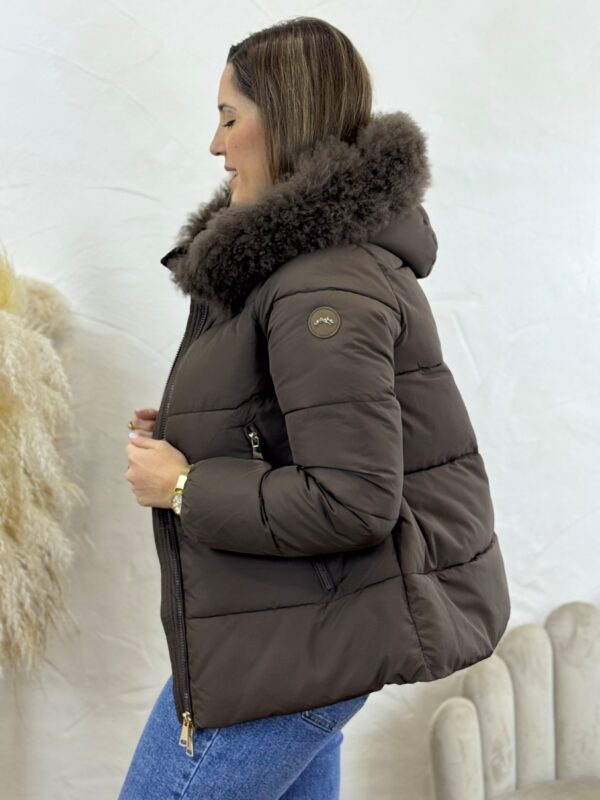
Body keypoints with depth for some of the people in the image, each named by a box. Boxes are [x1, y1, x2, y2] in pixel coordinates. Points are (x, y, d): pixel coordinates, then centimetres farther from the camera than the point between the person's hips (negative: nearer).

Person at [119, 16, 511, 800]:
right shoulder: (335, 245, 10)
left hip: (292, 646, -10)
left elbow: (352, 502, -28)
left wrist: (182, 487, -18)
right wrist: (193, 433, 6)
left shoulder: (325, 291, -24)